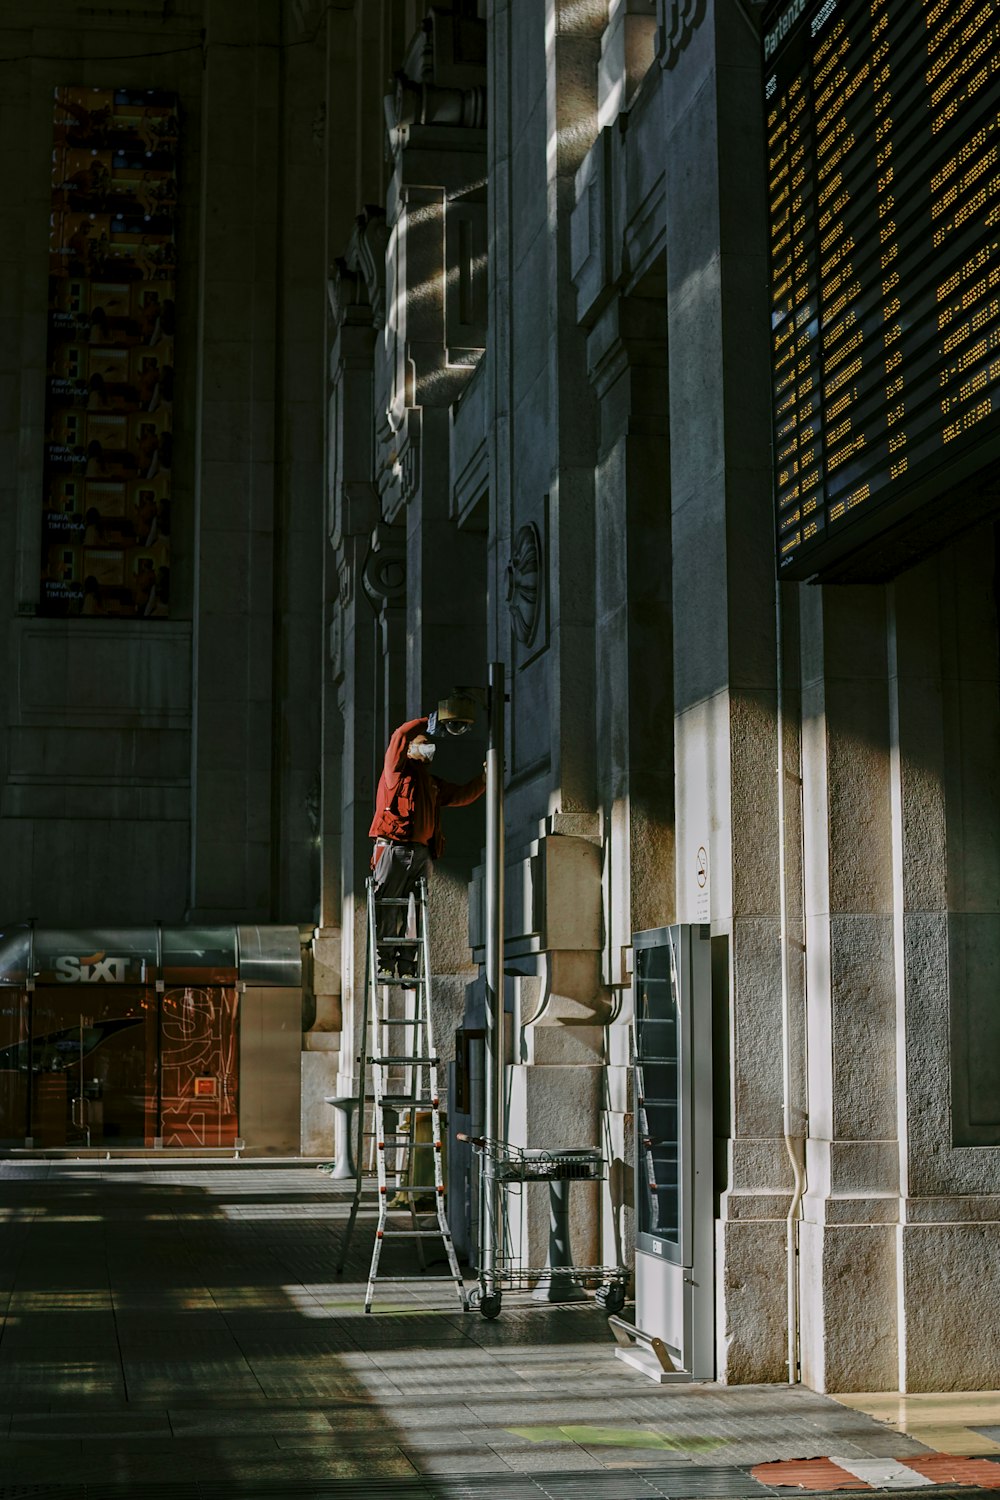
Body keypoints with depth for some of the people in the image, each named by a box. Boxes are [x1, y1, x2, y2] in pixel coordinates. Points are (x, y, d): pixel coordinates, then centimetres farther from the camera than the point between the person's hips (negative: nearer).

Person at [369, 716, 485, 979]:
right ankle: (384, 964, -7)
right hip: (394, 848, -6)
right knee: (388, 910, -9)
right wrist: (431, 721, 5)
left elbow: (461, 795, 33)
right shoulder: (397, 769, 9)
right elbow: (401, 735, -4)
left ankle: (407, 967, 1)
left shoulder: (433, 782, 28)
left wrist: (483, 778, 21)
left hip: (421, 853, 6)